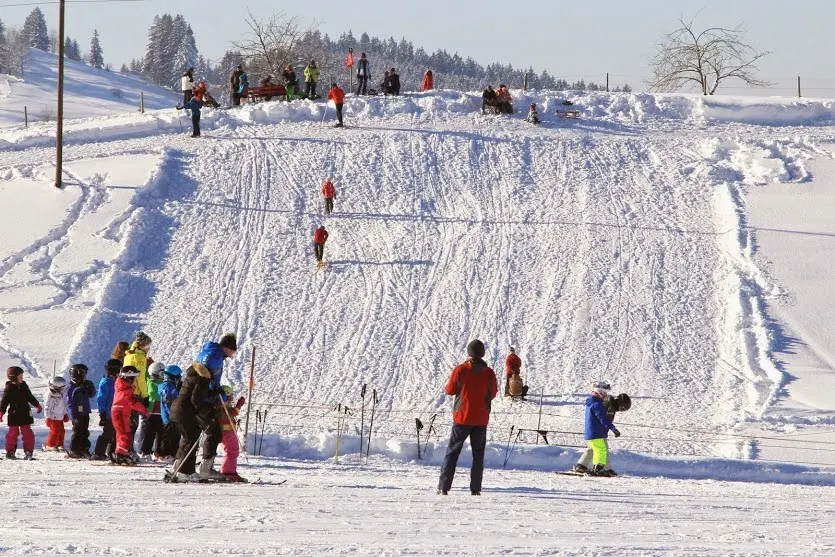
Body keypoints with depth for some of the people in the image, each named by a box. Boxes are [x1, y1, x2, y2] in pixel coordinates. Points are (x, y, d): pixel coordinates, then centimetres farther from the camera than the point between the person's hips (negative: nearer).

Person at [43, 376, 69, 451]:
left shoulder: (60, 395, 9)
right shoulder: (49, 396, -19)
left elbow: (64, 405, 22)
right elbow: (47, 407, -18)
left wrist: (65, 414, 26)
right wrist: (48, 417, -19)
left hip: (60, 417, 9)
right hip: (53, 418, -9)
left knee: (61, 431, 10)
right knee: (55, 431, -10)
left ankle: (60, 444, 22)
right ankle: (49, 445, 1)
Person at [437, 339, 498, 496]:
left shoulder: (460, 370, -11)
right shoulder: (489, 373, -5)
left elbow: (449, 390, -3)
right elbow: (492, 394, 7)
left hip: (462, 418, -1)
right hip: (481, 419, 1)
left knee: (452, 452, 6)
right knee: (478, 453, 11)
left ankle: (443, 487, -1)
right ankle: (475, 489, 5)